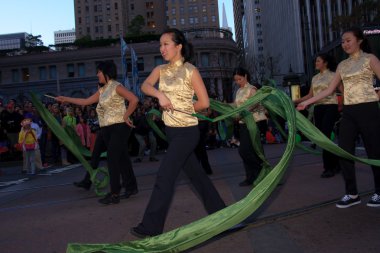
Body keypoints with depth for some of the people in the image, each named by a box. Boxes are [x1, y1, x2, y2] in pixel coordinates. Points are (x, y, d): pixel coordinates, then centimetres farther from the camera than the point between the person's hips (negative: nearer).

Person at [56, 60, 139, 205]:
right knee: (121, 158, 13)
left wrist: (126, 116, -16)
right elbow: (86, 101, 18)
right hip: (107, 128, 8)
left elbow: (134, 100, -20)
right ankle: (131, 186, 25)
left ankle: (115, 193, -3)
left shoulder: (116, 87, -10)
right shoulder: (102, 90, 15)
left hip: (119, 127, -8)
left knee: (112, 158, -9)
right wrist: (66, 99, 18)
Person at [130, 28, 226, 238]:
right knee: (195, 172, 16)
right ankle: (218, 210, 32)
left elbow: (204, 102, -9)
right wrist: (160, 95, -27)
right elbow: (145, 86, -9)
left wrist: (183, 109, -1)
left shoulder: (190, 70, -8)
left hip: (186, 131, -7)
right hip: (171, 130, 7)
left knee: (165, 176, -6)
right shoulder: (160, 70, 9)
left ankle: (151, 226, 5)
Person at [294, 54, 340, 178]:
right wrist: (296, 101, 7)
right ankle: (335, 163, 17)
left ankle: (329, 167, -3)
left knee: (325, 136, -13)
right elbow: (310, 96, 15)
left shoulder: (332, 75, -1)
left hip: (330, 107, -6)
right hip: (318, 108, 6)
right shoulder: (315, 78, 17)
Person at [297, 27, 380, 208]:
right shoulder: (342, 65, 14)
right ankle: (352, 193, 13)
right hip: (348, 112, 5)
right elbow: (329, 90, 13)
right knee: (344, 152, 2)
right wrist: (306, 103, 8)